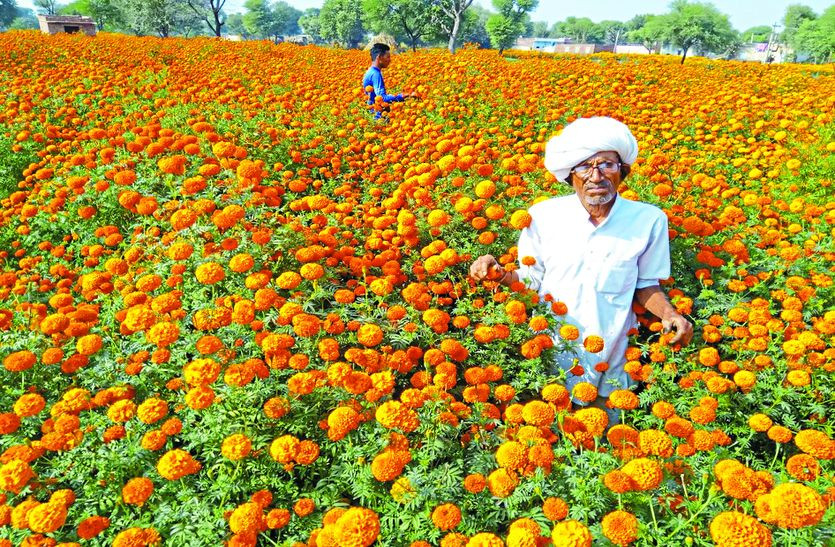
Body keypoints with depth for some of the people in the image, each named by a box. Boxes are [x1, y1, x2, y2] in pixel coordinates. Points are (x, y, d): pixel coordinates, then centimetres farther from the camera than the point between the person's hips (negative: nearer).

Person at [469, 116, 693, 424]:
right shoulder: (543, 215, -10)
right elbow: (531, 280, 0)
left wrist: (669, 314, -16)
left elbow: (645, 285, 2)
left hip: (611, 365, 1)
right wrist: (499, 273, -19)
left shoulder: (649, 220, -10)